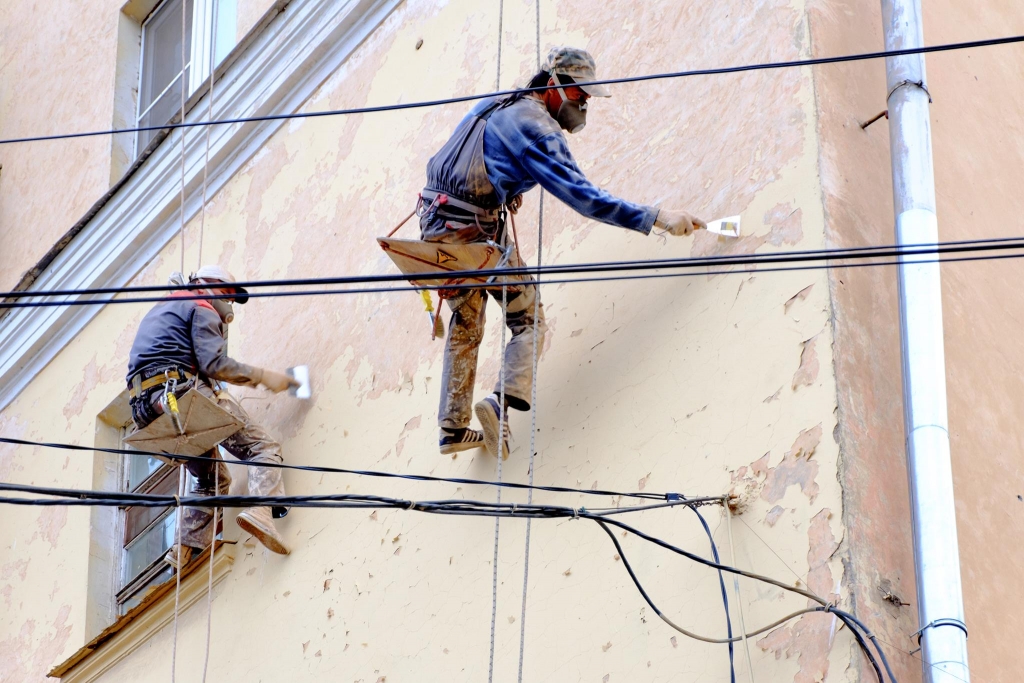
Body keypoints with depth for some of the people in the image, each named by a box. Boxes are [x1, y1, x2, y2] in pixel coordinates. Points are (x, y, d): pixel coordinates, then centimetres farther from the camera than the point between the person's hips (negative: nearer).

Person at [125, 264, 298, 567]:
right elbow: (213, 363, -9)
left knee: (212, 477, 20)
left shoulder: (159, 311, 35)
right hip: (181, 392, -9)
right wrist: (262, 376, -4)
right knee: (262, 447, -10)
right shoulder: (202, 309, 6)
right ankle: (261, 508, -36)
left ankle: (186, 548, 7)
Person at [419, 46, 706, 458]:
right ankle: (505, 400, -17)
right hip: (477, 233, -8)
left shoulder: (492, 106, 15)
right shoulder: (537, 128, -12)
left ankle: (453, 428, 21)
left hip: (436, 225, 8)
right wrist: (657, 218, -22)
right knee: (529, 318, 5)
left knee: (465, 325, 19)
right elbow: (582, 195, -21)